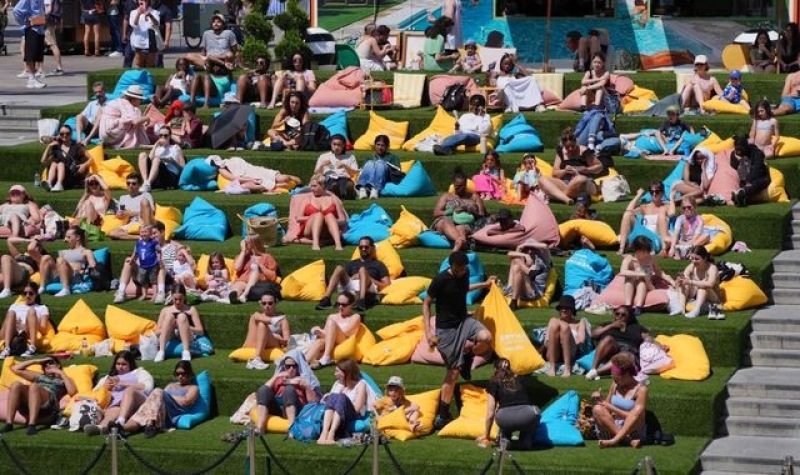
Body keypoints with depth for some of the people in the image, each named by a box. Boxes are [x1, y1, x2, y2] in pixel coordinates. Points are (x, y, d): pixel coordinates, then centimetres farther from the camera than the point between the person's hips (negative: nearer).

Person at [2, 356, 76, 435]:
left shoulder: (64, 380, 29)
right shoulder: (39, 376, 40)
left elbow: (72, 392, 5)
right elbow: (15, 369, 34)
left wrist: (61, 373, 12)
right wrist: (36, 361, 32)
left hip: (48, 406, -4)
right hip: (27, 406, 4)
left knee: (34, 386, -34)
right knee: (16, 384, -26)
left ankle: (31, 425, -47)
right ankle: (9, 424, -36)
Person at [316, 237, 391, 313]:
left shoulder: (378, 264, 22)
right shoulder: (352, 264, 32)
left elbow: (387, 285, 9)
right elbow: (342, 278, 20)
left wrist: (369, 279, -1)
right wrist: (351, 278, 1)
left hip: (368, 290, -3)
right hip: (348, 288, 3)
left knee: (362, 270, -31)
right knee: (339, 268, -20)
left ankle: (361, 301, -55)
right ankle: (326, 299, -37)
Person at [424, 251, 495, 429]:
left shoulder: (465, 274, 1)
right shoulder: (440, 280, -17)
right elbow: (426, 303, -8)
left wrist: (485, 284, 27)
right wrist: (428, 331, -15)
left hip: (464, 320, 5)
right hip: (446, 328, -5)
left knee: (486, 337, -28)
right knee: (453, 370, -5)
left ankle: (467, 354, 7)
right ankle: (443, 414, 7)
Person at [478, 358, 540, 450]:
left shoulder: (494, 383, 21)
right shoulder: (522, 379, 27)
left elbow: (490, 414, 20)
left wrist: (486, 436, 33)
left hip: (506, 419, 1)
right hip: (527, 417, 0)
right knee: (535, 411, 34)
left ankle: (504, 439, 17)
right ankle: (526, 441, 17)